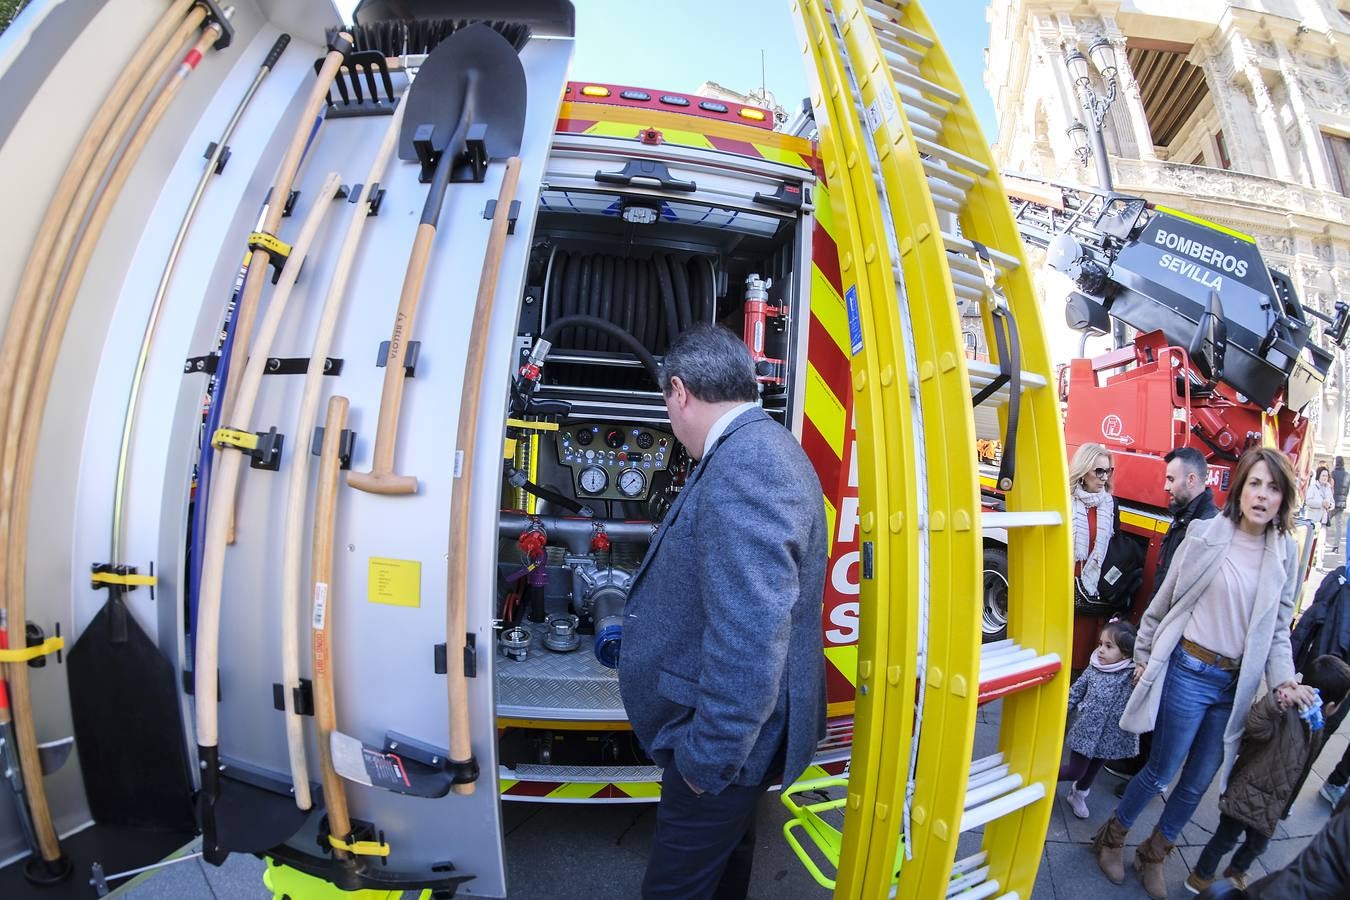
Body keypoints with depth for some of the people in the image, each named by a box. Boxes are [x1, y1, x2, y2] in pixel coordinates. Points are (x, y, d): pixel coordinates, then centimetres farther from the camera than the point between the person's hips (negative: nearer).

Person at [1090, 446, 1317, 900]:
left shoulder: (1285, 553, 2)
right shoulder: (1205, 535, -9)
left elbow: (1278, 627, 8)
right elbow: (1164, 601, -2)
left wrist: (1284, 680, -6)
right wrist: (1143, 655, 0)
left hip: (1236, 684, 4)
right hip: (1189, 671, -4)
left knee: (1199, 781, 15)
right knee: (1162, 770, 6)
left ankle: (1154, 855, 37)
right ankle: (1112, 836, 30)